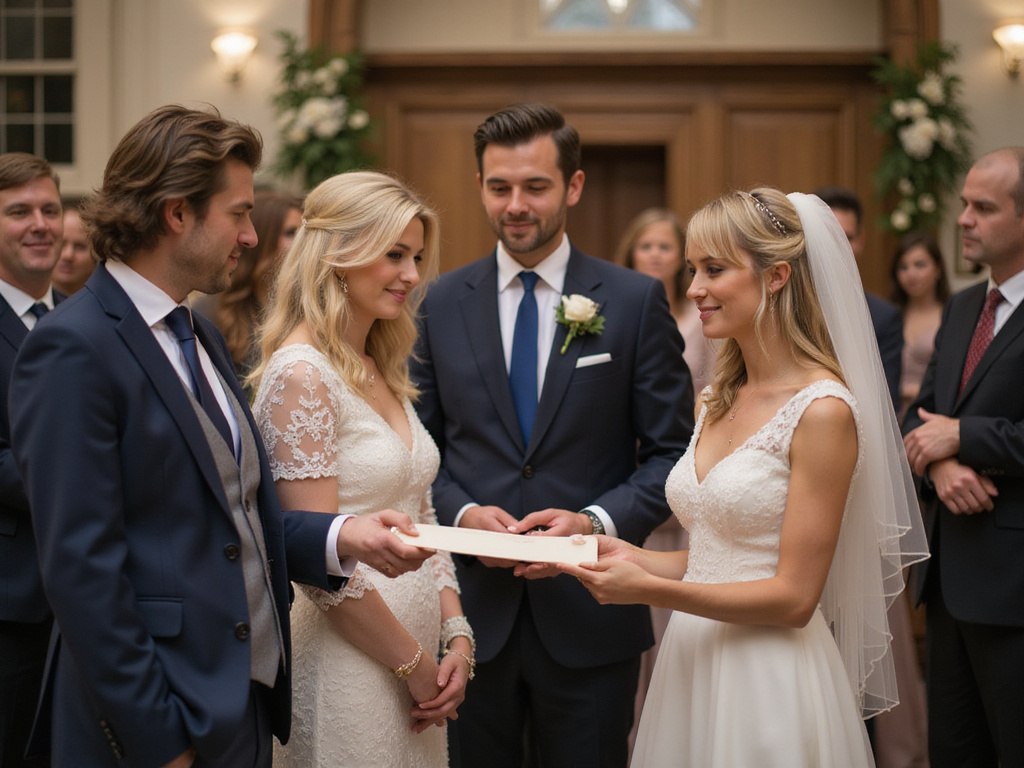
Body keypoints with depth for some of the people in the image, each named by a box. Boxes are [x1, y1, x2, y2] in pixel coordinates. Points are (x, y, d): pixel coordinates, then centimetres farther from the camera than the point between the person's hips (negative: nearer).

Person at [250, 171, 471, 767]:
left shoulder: (385, 372, 10)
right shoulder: (301, 374, -15)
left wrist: (456, 636, 1)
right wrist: (413, 663, -11)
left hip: (418, 644, 8)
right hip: (347, 666, -8)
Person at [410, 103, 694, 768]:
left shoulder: (637, 301, -1)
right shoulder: (443, 303, 5)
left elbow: (672, 453, -1)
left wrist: (598, 520, -16)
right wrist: (461, 513, -10)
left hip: (590, 615, -1)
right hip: (472, 610, 2)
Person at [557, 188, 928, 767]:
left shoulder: (823, 410, -15)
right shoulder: (719, 402, 10)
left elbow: (794, 598, -17)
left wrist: (649, 589, -21)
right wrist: (631, 556, -1)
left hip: (768, 685, -7)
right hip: (693, 662, 7)